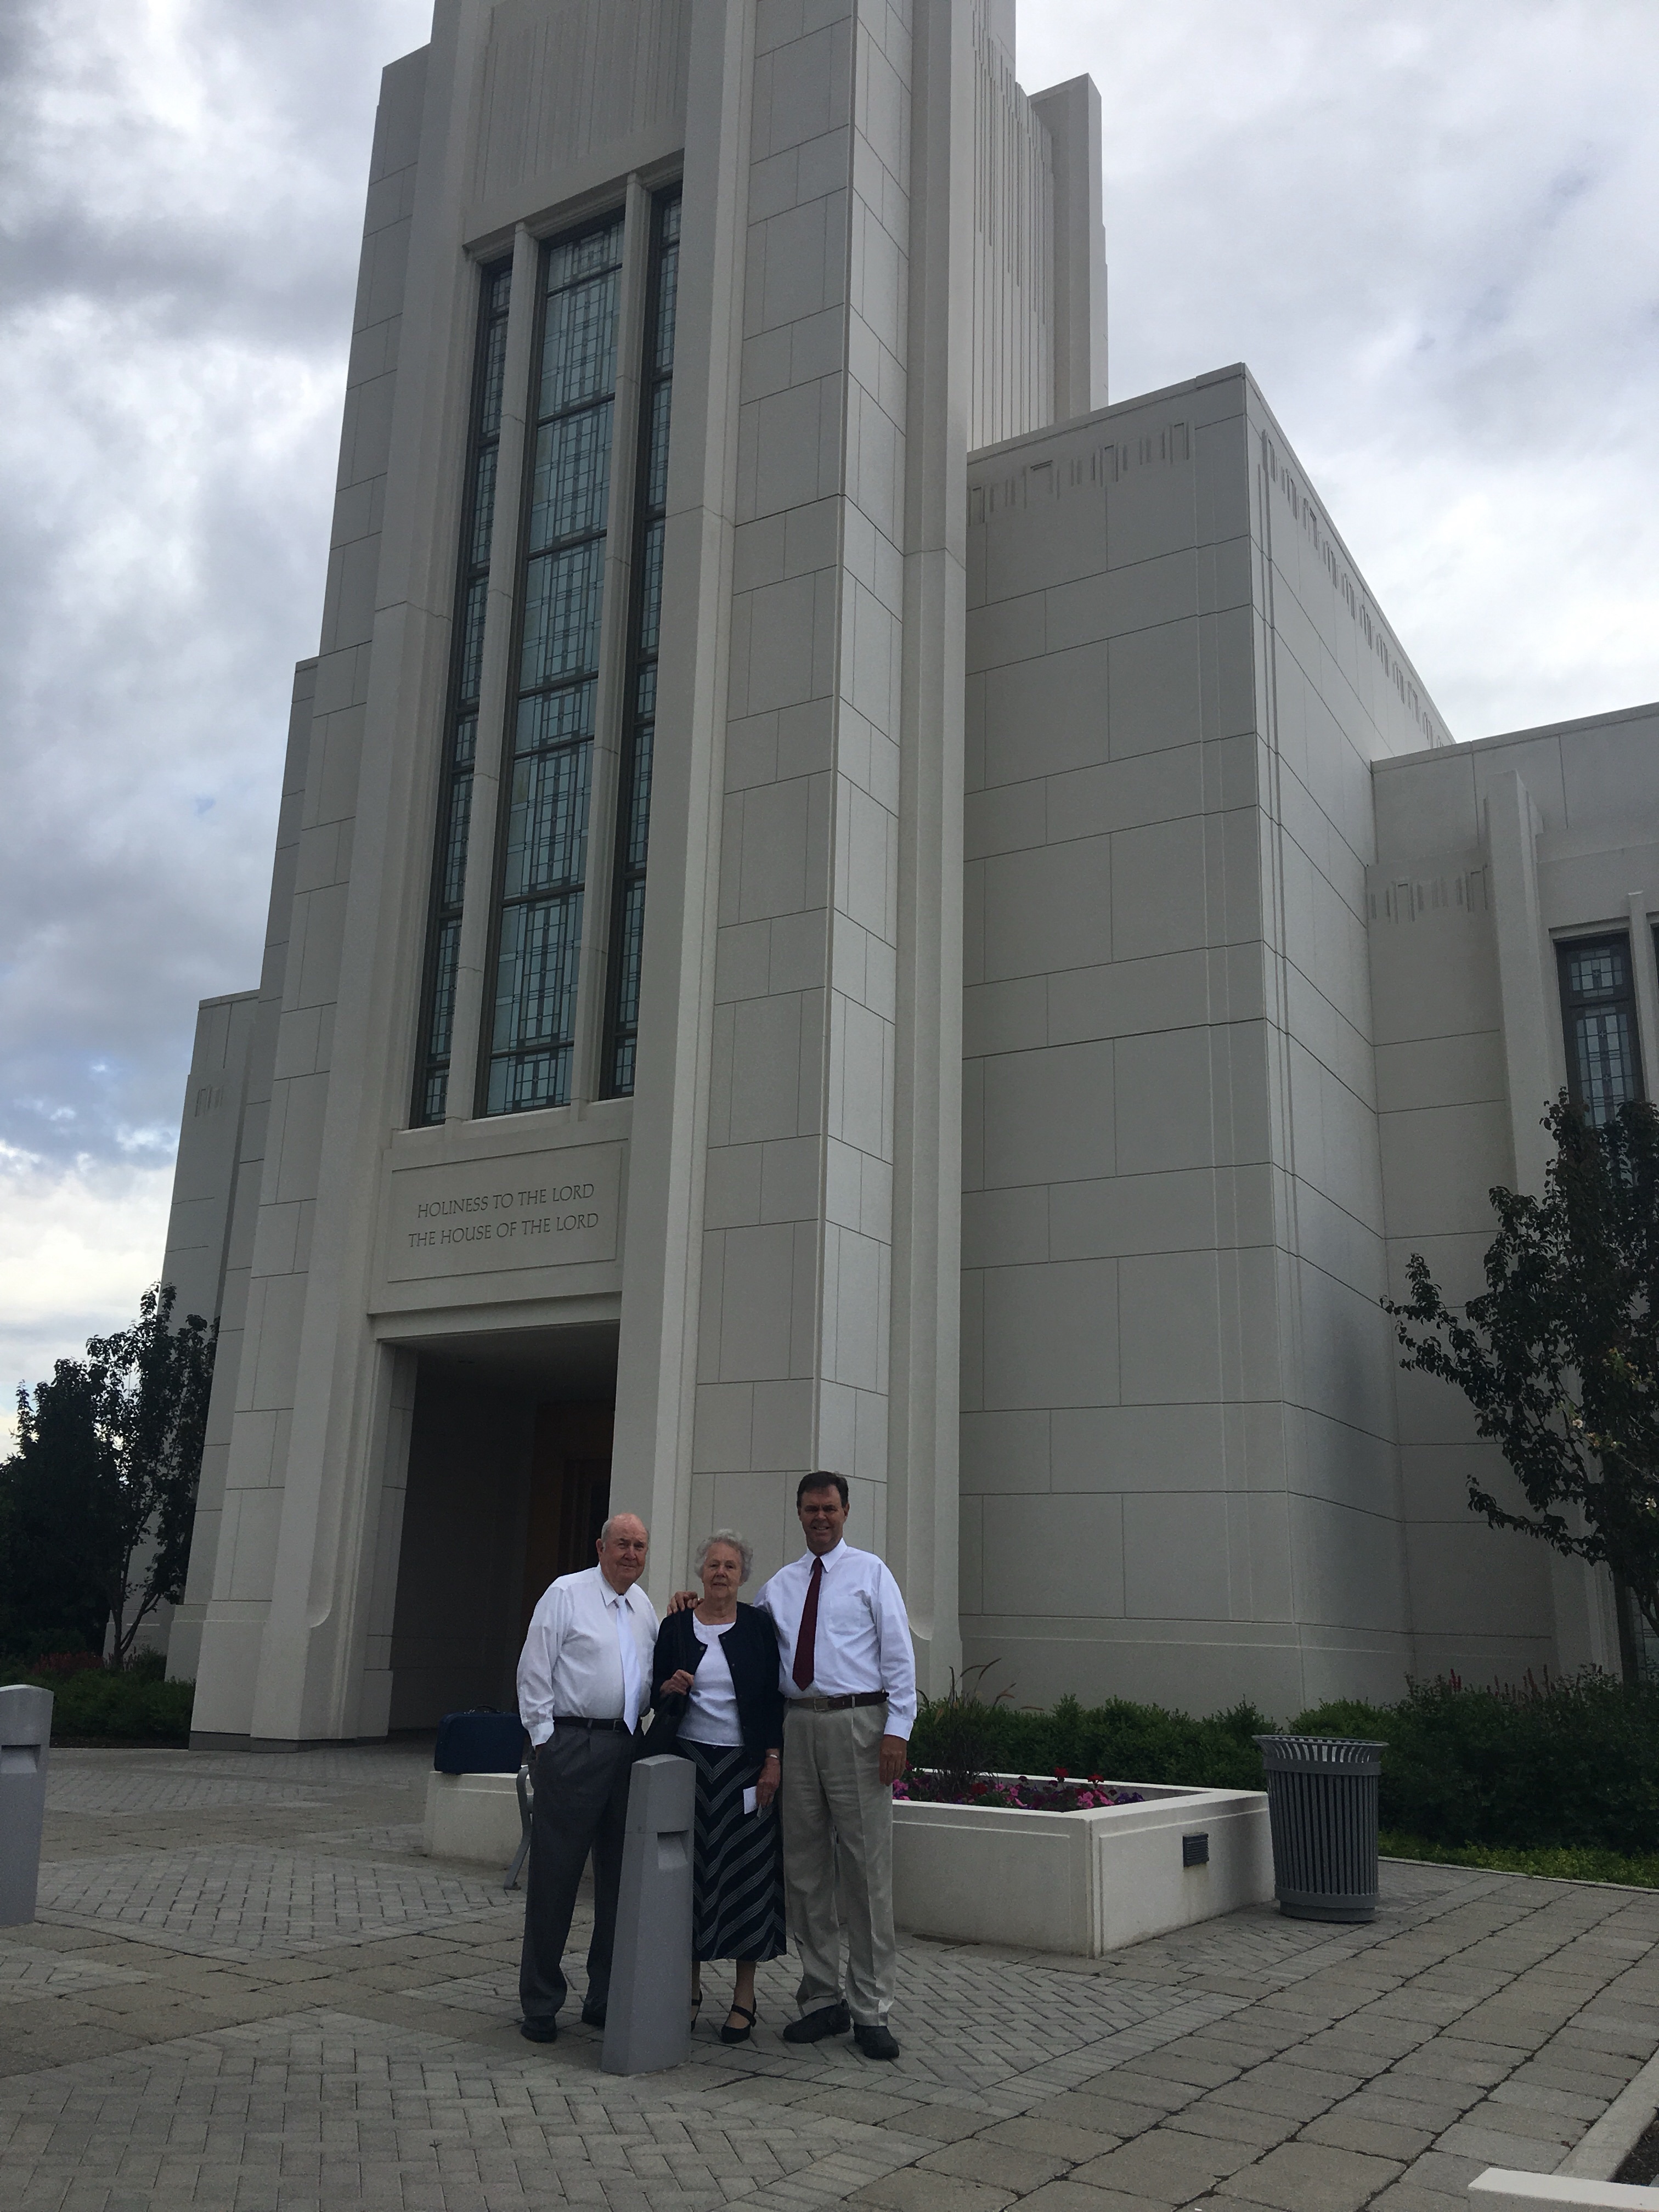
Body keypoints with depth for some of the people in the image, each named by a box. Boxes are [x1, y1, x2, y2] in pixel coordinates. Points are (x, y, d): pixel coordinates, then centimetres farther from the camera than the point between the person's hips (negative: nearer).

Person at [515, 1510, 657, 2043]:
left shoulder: (644, 1607, 14)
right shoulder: (566, 1594, -5)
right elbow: (534, 1673, -6)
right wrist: (544, 1740, -9)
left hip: (626, 1746, 6)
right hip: (572, 1744, -6)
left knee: (619, 1876, 10)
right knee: (555, 1875, -1)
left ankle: (605, 1999, 22)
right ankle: (540, 2005, 11)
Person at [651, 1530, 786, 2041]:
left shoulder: (758, 1626, 2)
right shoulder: (676, 1626, 5)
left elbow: (774, 1697, 1)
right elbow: (655, 1696, 10)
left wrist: (773, 1760, -6)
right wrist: (668, 1689, -11)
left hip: (745, 1766, -1)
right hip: (689, 1762, 1)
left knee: (746, 1874, 0)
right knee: (690, 1870, 3)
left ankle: (744, 1997, 11)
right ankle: (691, 1985, 18)